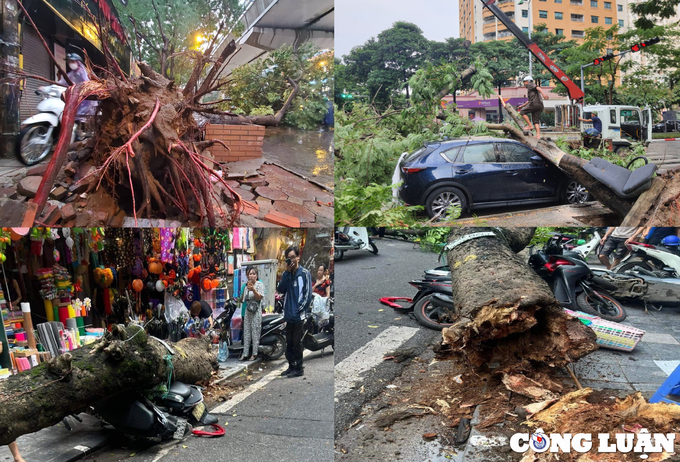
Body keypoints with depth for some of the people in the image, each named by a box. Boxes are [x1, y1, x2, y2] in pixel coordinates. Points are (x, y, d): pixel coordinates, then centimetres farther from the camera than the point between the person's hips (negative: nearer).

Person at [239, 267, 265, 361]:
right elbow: (242, 300, 17)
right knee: (246, 332, 6)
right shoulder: (246, 285, 15)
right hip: (247, 311, 6)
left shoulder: (259, 284, -2)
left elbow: (259, 297, -13)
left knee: (255, 332, -4)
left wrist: (253, 289, -26)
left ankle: (254, 354, 2)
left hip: (256, 311, -6)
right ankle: (245, 353, 9)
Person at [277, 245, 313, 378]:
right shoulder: (286, 274, 9)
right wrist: (287, 272, -10)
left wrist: (299, 310, -15)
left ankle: (299, 368, 11)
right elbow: (280, 290, -4)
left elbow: (308, 294, -10)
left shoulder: (304, 273, -7)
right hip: (288, 315, 6)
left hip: (299, 316, -6)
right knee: (289, 343, 13)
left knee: (297, 343, 1)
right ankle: (291, 366, 24)